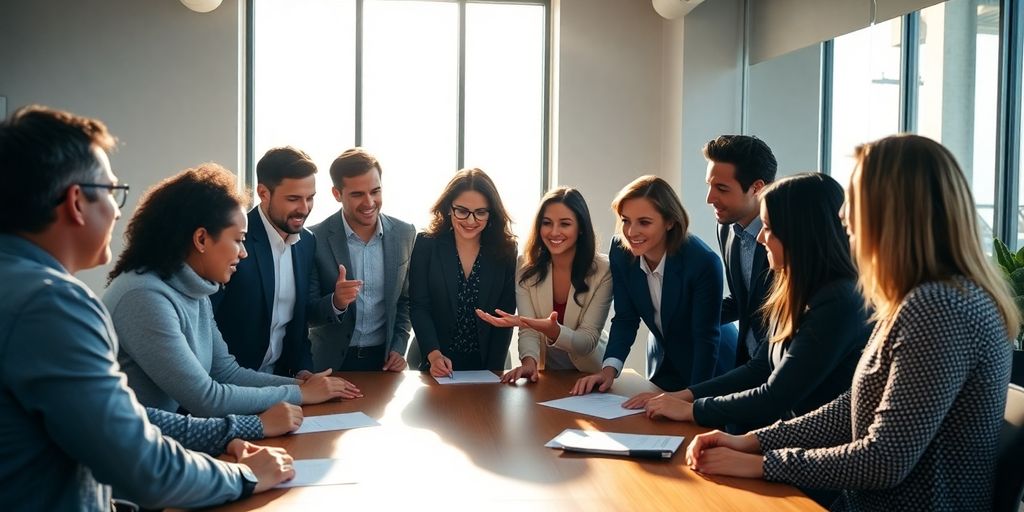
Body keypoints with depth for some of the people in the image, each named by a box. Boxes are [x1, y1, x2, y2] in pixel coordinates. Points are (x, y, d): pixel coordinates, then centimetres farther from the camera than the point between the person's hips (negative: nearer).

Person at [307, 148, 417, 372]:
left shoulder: (405, 234, -3)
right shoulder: (315, 239, -13)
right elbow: (308, 313, -9)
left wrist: (399, 348, -1)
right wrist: (336, 302, -27)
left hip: (385, 359, 3)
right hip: (332, 362, -2)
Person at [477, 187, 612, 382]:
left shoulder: (603, 270, -12)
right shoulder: (527, 266, -6)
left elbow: (588, 341, -15)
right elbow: (528, 331, -11)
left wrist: (552, 330, -34)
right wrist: (529, 361, -31)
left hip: (589, 374, -1)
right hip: (545, 372, 2)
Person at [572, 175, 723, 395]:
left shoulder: (703, 262, -30)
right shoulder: (620, 250, -16)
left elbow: (706, 338, -25)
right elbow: (625, 319, -9)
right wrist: (609, 368, -23)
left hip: (708, 368, -4)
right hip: (662, 365, 4)